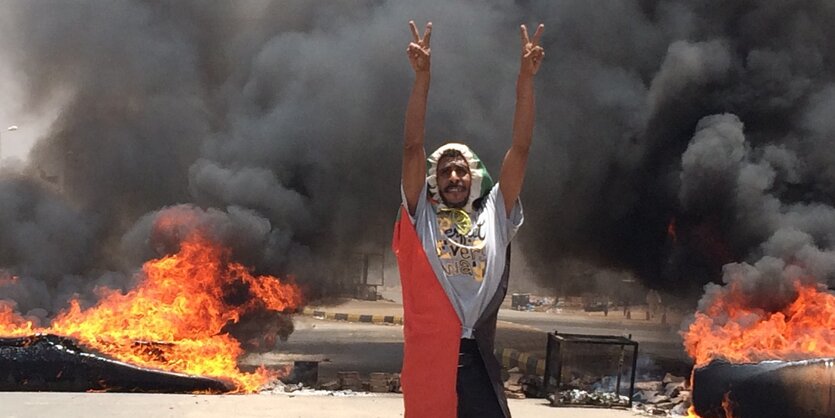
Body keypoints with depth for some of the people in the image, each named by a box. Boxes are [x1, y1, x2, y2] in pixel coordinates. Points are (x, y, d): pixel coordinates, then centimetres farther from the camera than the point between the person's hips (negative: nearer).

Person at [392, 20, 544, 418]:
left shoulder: (493, 216, 16)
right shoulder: (422, 217, 12)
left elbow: (520, 149, 9)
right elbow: (413, 146, 3)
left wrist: (526, 78, 1)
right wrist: (422, 76, -6)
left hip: (477, 357, 1)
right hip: (428, 355, -1)